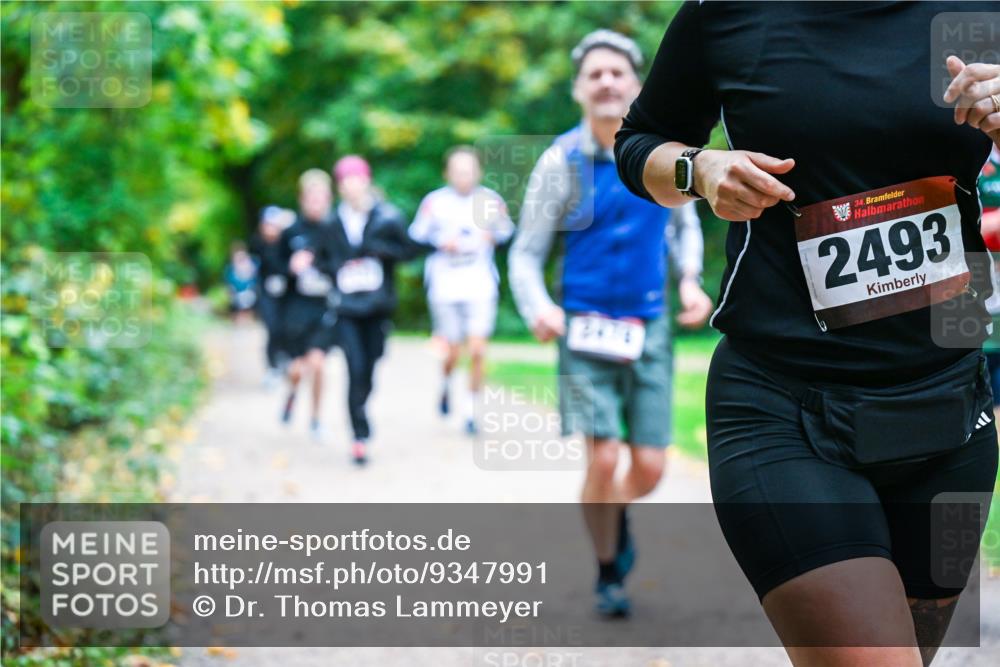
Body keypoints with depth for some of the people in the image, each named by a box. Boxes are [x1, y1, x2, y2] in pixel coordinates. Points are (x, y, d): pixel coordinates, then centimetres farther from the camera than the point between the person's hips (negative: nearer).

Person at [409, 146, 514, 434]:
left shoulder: (490, 200, 2)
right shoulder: (435, 201, -2)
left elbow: (506, 228, 16)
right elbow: (416, 236, 4)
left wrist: (493, 235, -6)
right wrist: (440, 242, -13)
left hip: (480, 288, 1)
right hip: (444, 287, -1)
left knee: (477, 351, -8)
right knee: (452, 353, 5)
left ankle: (471, 411, 5)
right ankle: (445, 384, 39)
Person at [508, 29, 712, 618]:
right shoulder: (563, 161, -7)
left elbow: (686, 223, 19)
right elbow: (526, 254, -2)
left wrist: (691, 280, 2)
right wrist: (538, 308, -21)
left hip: (650, 327, 3)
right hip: (587, 328, -2)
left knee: (650, 468, 0)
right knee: (604, 458, -12)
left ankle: (618, 512, 36)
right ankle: (608, 573, 11)